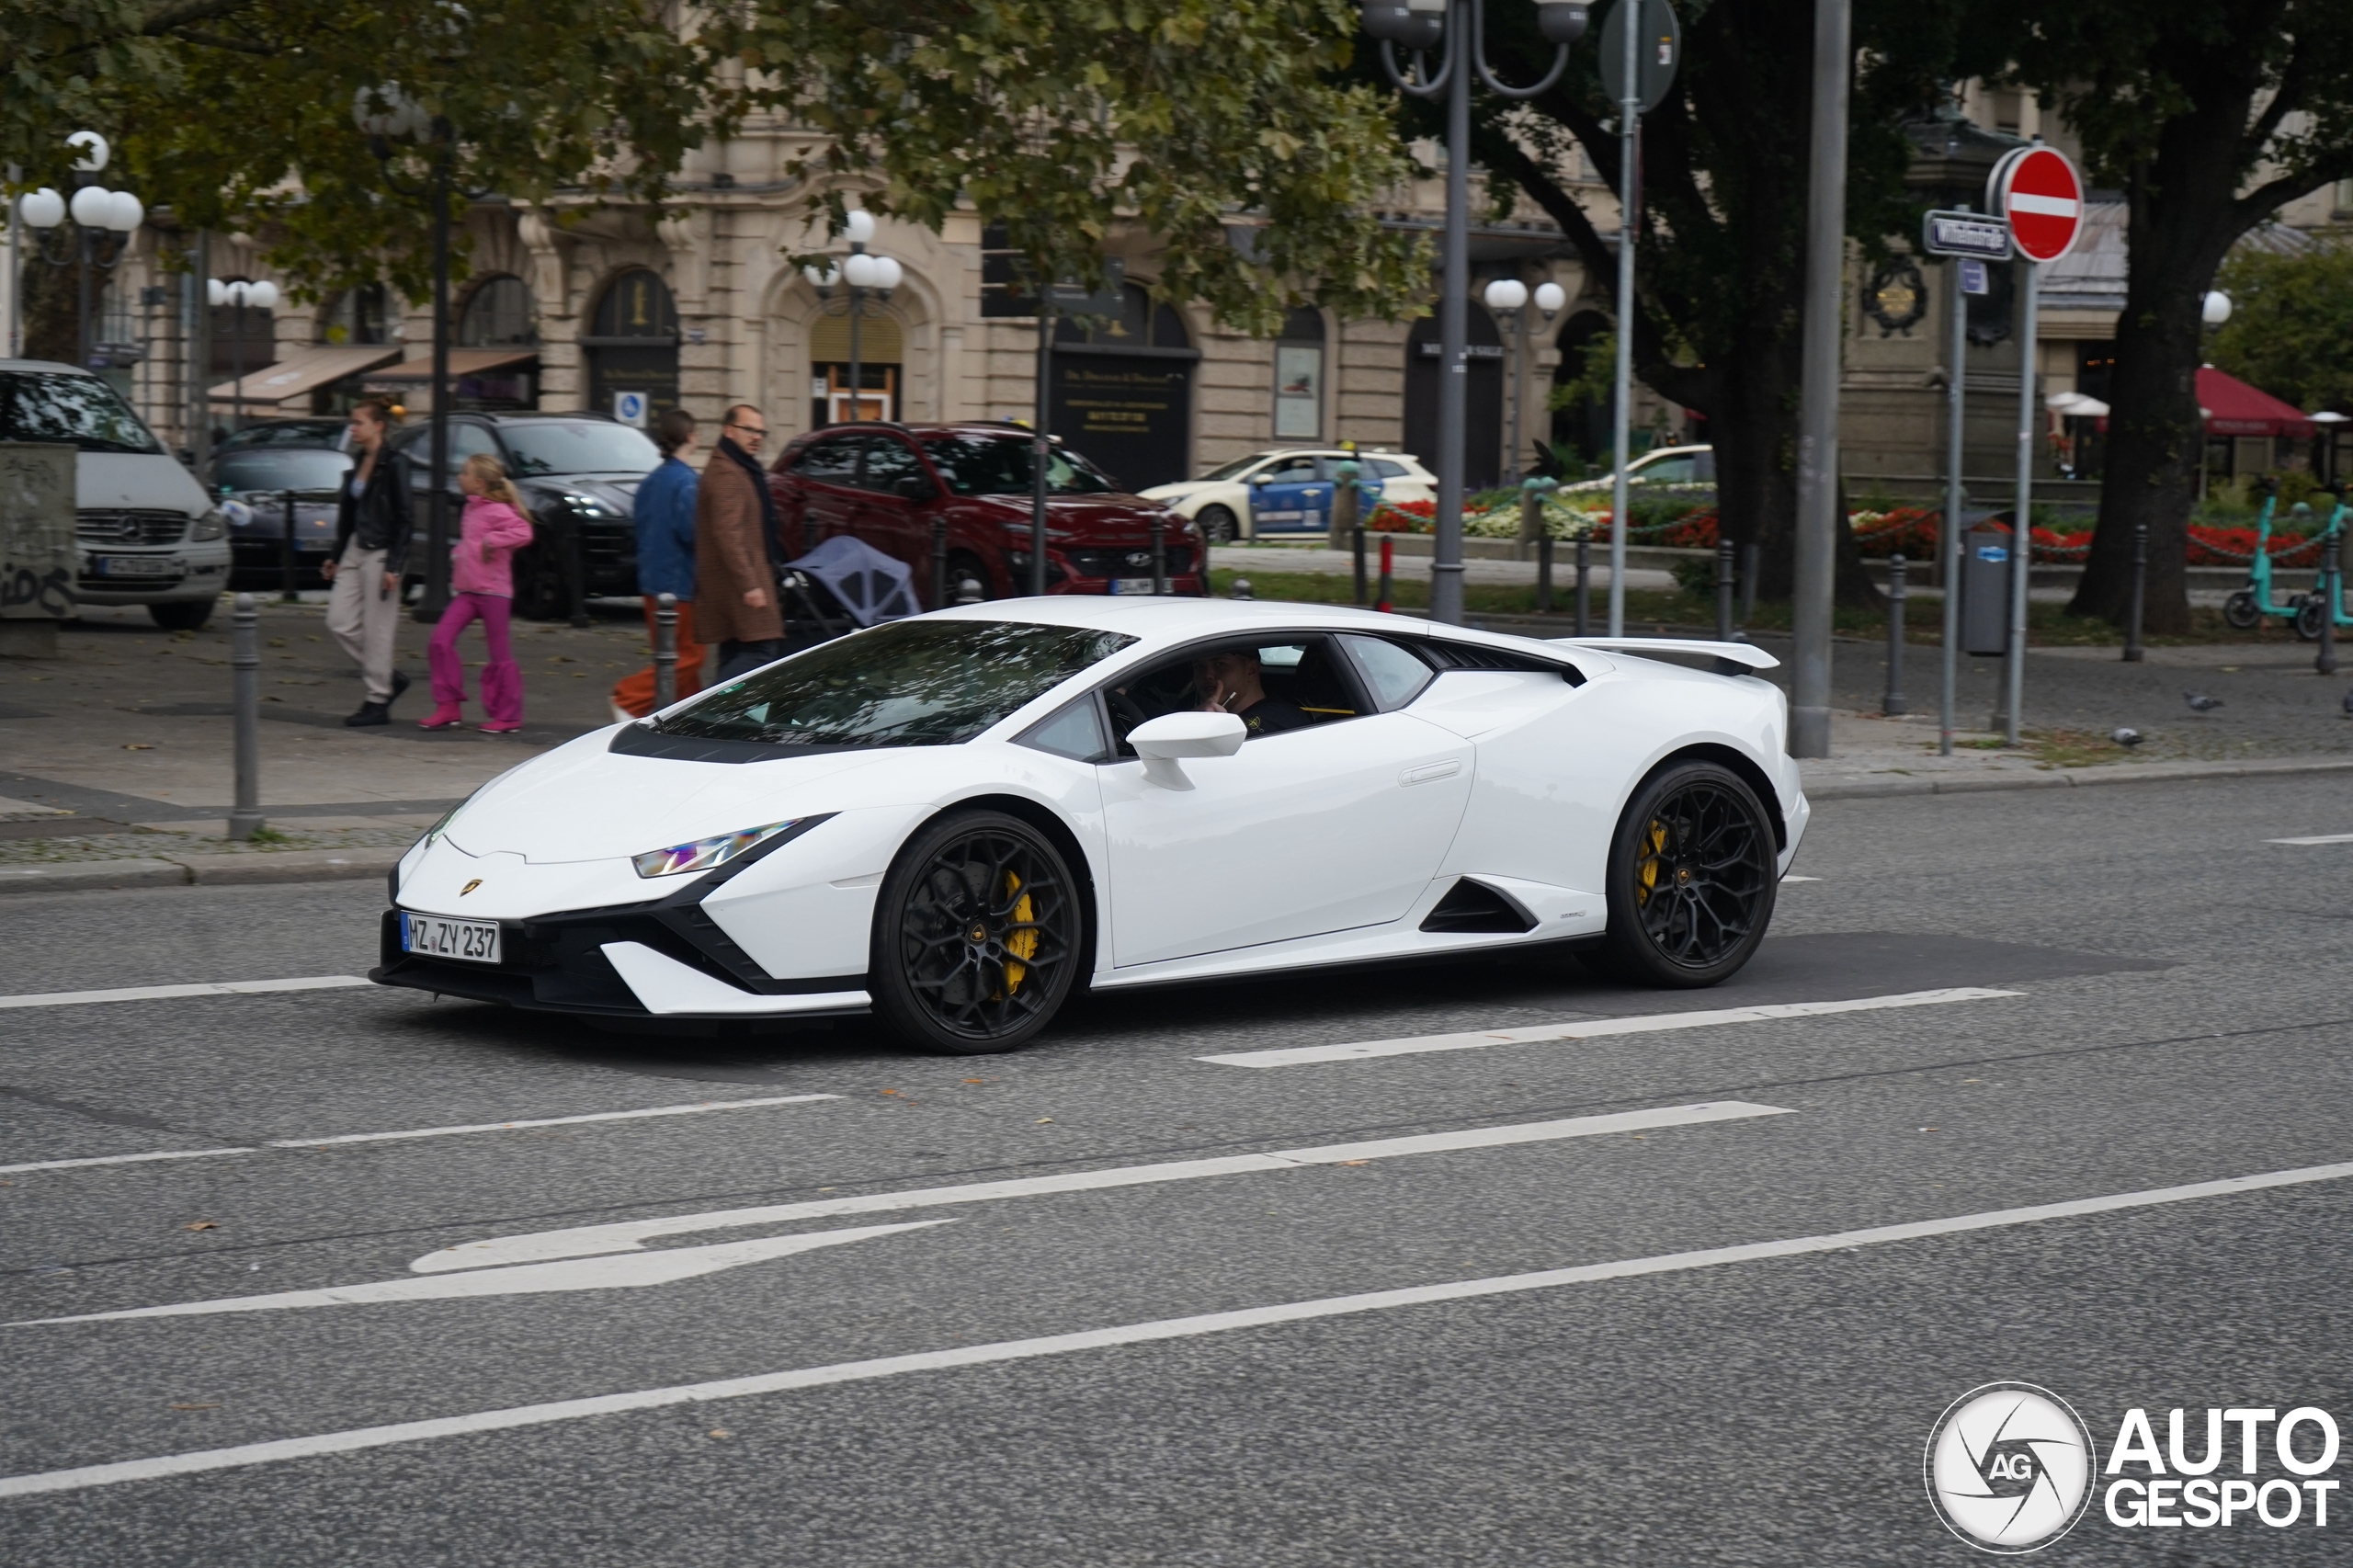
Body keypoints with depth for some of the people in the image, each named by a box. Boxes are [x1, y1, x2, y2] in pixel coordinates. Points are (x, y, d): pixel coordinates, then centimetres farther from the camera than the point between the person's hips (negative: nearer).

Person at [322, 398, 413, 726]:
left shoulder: (393, 464, -12)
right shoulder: (359, 462, 12)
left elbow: (403, 519, -14)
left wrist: (393, 566, -18)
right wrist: (336, 558, 19)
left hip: (381, 553, -8)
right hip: (354, 551, 8)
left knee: (376, 629, -3)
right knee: (339, 623, 5)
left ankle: (378, 702, 6)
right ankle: (389, 679, 19)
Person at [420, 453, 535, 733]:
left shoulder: (497, 511, -12)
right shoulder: (471, 510, 15)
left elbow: (523, 532, -27)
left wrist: (491, 541, -24)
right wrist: (458, 554, 13)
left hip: (493, 592, -9)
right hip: (466, 591, 9)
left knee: (500, 654, 0)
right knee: (440, 642, -3)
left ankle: (508, 716, 9)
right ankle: (448, 707, 1)